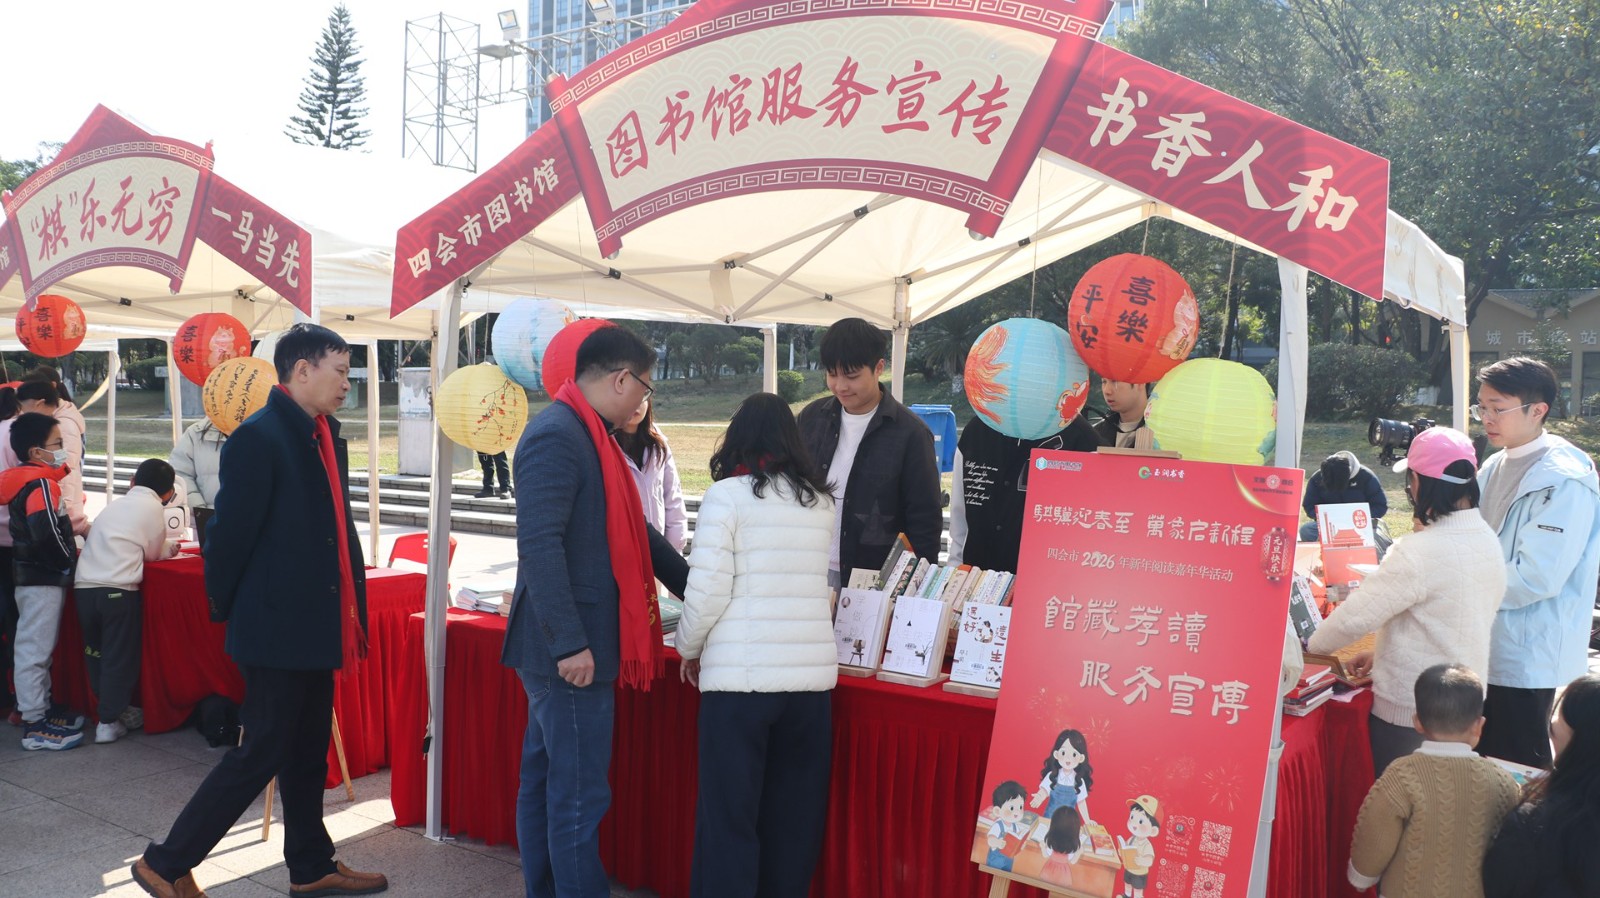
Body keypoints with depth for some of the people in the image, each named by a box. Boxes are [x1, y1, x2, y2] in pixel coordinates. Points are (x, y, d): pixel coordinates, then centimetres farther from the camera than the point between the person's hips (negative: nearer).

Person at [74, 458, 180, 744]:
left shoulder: (115, 504, 22)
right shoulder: (154, 507, 3)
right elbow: (152, 552, 8)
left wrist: (165, 546, 33)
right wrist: (169, 548, 30)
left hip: (84, 586, 6)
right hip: (117, 590, -6)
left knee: (97, 654, 17)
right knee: (119, 656, 3)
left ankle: (112, 709, 26)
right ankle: (109, 722, 4)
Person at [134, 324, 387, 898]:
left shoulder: (326, 436, 10)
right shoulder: (259, 438, -17)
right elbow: (231, 534, -15)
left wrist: (353, 606, 10)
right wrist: (225, 610, -5)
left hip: (316, 628, 8)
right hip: (276, 628, -8)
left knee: (308, 752, 16)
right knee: (263, 753, 0)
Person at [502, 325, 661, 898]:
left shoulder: (589, 435, 14)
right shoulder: (556, 436, -17)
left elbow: (625, 530, 23)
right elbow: (539, 544, -24)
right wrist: (570, 643, -24)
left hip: (570, 647, 10)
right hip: (569, 652, -10)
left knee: (545, 782, 17)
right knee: (580, 795, -2)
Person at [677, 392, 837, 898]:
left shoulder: (726, 495, -4)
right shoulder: (821, 501, 10)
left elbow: (708, 589, -9)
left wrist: (688, 649, 7)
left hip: (741, 674, -4)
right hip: (812, 672, 4)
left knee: (729, 813, 5)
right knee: (794, 813, 13)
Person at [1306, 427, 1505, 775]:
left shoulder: (1419, 552, -26)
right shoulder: (1487, 540, 1)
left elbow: (1356, 615, -20)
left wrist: (1311, 646, -2)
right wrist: (1384, 655, 12)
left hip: (1411, 713, -8)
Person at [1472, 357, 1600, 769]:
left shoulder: (1564, 483, -18)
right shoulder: (1496, 467, 8)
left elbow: (1535, 578, -24)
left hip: (1526, 657, -8)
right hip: (1485, 646, 8)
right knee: (1484, 764, 18)